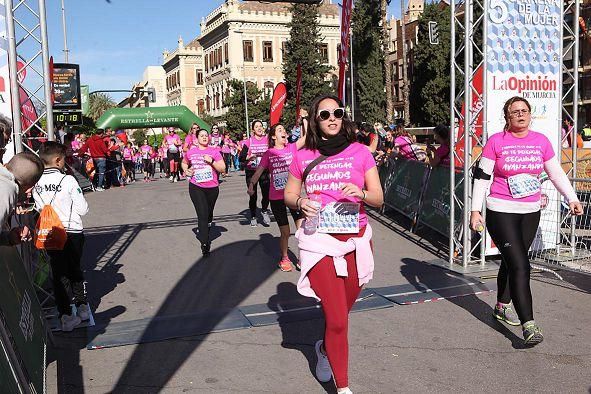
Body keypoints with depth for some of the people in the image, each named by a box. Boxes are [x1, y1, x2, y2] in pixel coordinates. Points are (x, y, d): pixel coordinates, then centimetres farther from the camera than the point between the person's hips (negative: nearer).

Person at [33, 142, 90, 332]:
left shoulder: (36, 183, -4)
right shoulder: (68, 180, -16)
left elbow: (38, 208, 7)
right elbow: (83, 209, -12)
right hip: (72, 232, -3)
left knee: (57, 274, 9)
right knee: (75, 270, 16)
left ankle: (65, 316, 10)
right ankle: (82, 307, 28)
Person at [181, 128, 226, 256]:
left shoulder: (214, 151, -1)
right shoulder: (190, 152, 3)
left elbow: (222, 169, -4)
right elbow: (184, 163, 23)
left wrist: (212, 161, -18)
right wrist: (186, 170, 2)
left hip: (212, 188, 1)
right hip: (196, 187, -1)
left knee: (209, 214, 16)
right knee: (202, 214, -13)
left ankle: (205, 234, 41)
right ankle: (205, 243, -11)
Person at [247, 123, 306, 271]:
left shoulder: (292, 148, 2)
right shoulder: (269, 153, -1)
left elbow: (307, 136, -9)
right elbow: (259, 171, -5)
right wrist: (251, 184, -21)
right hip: (276, 198, -1)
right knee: (285, 232, 6)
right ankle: (284, 258, 29)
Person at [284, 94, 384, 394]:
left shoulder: (360, 152, 2)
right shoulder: (303, 157, 3)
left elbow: (379, 199, 1)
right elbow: (288, 195, 14)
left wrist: (361, 193, -20)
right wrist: (299, 204, -9)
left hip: (355, 242, 2)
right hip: (319, 243, -1)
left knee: (342, 310, 15)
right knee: (337, 319, -8)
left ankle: (325, 349, 48)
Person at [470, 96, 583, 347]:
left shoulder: (541, 141, 4)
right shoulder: (496, 142, -7)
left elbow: (556, 173, 11)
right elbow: (482, 177, -5)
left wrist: (572, 198, -1)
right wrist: (475, 210, -9)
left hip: (530, 213, 5)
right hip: (501, 212, -5)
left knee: (512, 261, 17)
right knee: (520, 266, -12)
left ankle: (502, 307, 37)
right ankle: (528, 326, -12)